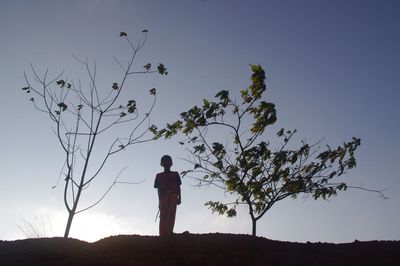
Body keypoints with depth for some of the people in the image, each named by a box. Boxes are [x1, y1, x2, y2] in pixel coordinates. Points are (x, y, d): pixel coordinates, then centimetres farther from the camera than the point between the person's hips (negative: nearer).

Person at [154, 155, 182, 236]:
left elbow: (178, 187, 13)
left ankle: (169, 233, -26)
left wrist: (179, 197, 1)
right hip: (163, 196, 0)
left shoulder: (175, 174, 19)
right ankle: (162, 234, -17)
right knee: (163, 215, -10)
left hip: (172, 195, 0)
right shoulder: (159, 176, 19)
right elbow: (158, 189, 12)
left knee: (171, 214, -15)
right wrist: (159, 200, 1)